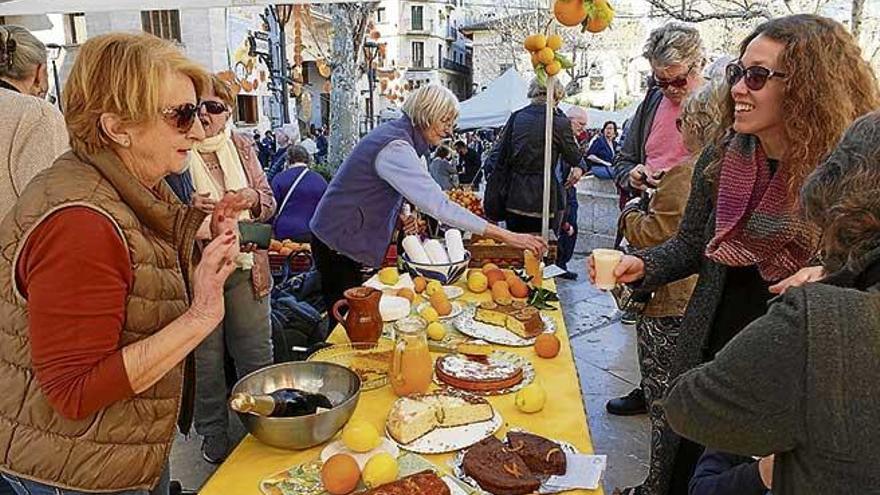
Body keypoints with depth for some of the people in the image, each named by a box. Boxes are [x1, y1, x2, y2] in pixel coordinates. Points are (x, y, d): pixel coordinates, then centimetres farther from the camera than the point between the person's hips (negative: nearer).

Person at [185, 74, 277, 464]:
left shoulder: (241, 146, 8)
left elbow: (269, 203, 11)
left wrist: (253, 198, -11)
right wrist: (188, 206, -21)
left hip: (246, 265, 4)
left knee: (257, 354, 13)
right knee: (205, 357, 9)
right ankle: (213, 433, 29)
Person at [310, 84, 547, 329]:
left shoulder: (397, 133, 4)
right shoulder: (396, 148, -27)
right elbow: (439, 205, -36)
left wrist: (400, 213, -6)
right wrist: (506, 236, -37)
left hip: (348, 237, 9)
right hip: (337, 242, -9)